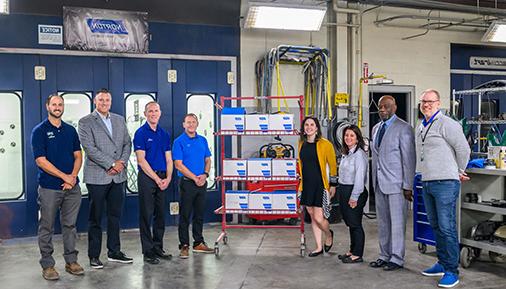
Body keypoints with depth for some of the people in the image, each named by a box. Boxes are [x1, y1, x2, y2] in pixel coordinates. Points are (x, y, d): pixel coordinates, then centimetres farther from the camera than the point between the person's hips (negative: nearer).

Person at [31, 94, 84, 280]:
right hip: (49, 188, -4)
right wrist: (64, 176, -14)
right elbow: (40, 160, -10)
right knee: (47, 228, 5)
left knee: (70, 225, 10)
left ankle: (71, 261, 20)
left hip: (72, 187, 4)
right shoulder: (39, 131, -3)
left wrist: (73, 176, -8)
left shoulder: (71, 130, 11)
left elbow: (78, 156, 9)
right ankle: (47, 265, 15)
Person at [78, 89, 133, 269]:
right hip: (97, 176, -5)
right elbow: (90, 148, -12)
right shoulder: (86, 122, -3)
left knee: (115, 216, 12)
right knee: (95, 218, 3)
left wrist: (122, 162, -5)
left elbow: (127, 143, 12)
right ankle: (94, 256, 13)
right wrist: (112, 164, -14)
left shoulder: (119, 120, 14)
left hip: (118, 176, 5)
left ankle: (114, 252, 23)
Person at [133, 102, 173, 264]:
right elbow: (141, 160, -11)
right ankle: (148, 251, 6)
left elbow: (169, 159, 12)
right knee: (146, 215, -1)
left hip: (163, 179, 6)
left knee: (161, 215, 10)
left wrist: (168, 178, -3)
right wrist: (157, 179, -13)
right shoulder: (141, 133, -4)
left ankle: (158, 248, 21)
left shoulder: (164, 134, 13)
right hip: (147, 178, -6)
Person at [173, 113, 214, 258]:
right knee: (185, 215, 0)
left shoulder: (203, 140, 11)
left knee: (200, 214, 12)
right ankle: (184, 246, 8)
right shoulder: (179, 142, -6)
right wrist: (194, 178, -15)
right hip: (187, 182, -5)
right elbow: (178, 164, -11)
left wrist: (205, 174, -6)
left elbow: (208, 160, 13)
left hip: (202, 183, 5)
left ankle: (199, 243, 23)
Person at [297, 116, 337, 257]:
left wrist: (333, 185, -4)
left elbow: (333, 166, -3)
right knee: (312, 217, 11)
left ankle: (329, 234, 25)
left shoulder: (325, 144, -8)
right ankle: (319, 247, 23)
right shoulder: (301, 144, 7)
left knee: (318, 218, -7)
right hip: (307, 185, 6)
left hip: (320, 185, -5)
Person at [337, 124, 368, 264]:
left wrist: (354, 197, -19)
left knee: (355, 223, -2)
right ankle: (352, 251, 27)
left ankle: (357, 255, 7)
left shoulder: (359, 154, -13)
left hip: (354, 192, -9)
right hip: (344, 191, 9)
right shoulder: (346, 154, 15)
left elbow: (360, 177, -18)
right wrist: (341, 191, 10)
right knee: (349, 223, 16)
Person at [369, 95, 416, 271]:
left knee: (397, 222, -1)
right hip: (379, 183, 7)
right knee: (382, 222, 12)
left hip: (396, 183, -7)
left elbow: (409, 159, -11)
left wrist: (408, 186, -14)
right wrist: (375, 181, 14)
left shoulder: (403, 128, -8)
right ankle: (385, 256, 22)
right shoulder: (376, 128, 15)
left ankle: (397, 259, 9)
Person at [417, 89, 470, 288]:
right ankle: (442, 263, 27)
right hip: (427, 183, 9)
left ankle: (452, 271, 2)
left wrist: (459, 171, 2)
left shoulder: (447, 124, -10)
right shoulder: (421, 127, 16)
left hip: (445, 183, -8)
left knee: (447, 227, -6)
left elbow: (463, 149, -9)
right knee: (436, 226, 15)